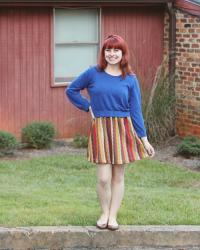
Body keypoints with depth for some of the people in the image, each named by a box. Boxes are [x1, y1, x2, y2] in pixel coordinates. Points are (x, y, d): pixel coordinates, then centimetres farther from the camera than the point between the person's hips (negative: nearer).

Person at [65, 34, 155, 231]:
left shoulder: (130, 79, 2)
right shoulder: (93, 73, 1)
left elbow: (135, 111, 4)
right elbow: (71, 90, 13)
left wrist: (144, 139, 1)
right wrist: (88, 107, 4)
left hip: (123, 130, 1)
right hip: (100, 128, -1)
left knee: (118, 176, 6)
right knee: (103, 177, -5)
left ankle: (113, 216, 17)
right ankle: (104, 213, 15)